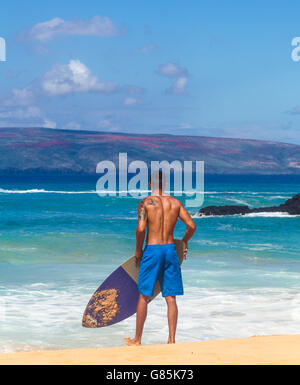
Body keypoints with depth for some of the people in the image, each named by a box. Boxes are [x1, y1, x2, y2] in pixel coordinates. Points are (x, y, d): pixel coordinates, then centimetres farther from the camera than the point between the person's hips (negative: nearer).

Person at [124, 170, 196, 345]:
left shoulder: (145, 203, -4)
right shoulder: (175, 202, 6)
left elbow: (141, 229, -13)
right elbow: (192, 225, 3)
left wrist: (138, 250, 1)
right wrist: (184, 242, 20)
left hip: (152, 250, -3)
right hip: (171, 249, 3)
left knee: (144, 296, 6)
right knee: (171, 298, 6)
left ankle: (137, 339, 13)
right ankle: (172, 339, 5)